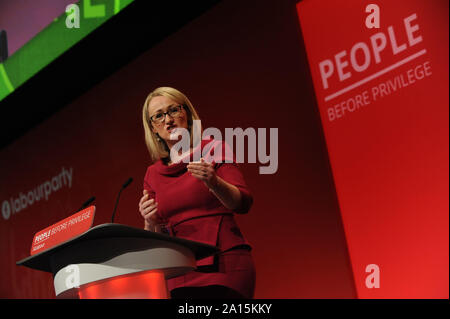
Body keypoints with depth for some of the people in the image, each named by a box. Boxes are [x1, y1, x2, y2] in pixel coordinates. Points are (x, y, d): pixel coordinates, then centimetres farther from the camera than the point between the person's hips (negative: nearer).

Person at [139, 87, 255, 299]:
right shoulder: (153, 174, 16)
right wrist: (151, 223, -6)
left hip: (223, 265, -3)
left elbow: (243, 203, -2)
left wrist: (213, 182, -20)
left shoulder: (214, 150, 7)